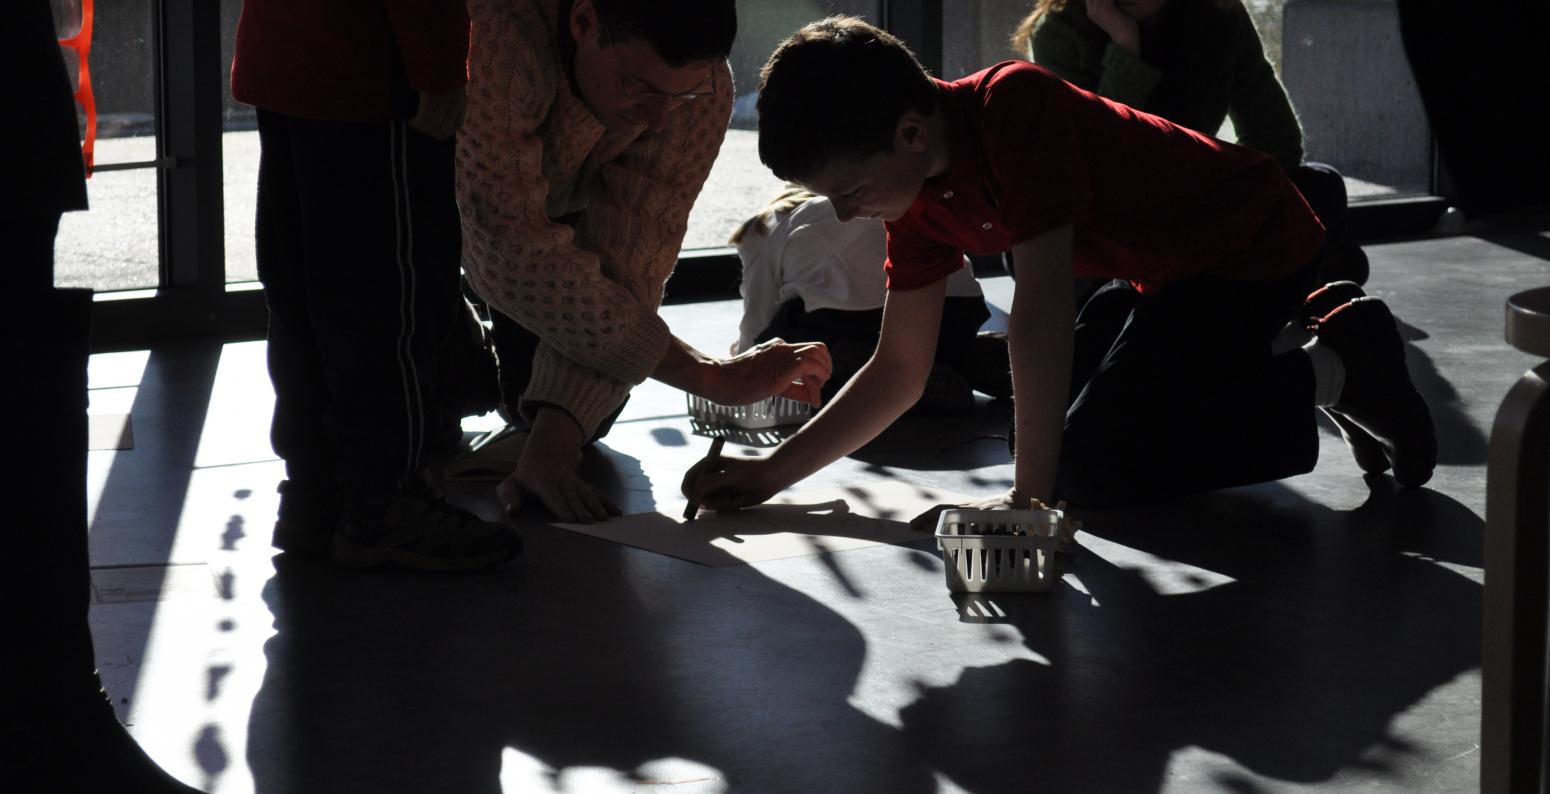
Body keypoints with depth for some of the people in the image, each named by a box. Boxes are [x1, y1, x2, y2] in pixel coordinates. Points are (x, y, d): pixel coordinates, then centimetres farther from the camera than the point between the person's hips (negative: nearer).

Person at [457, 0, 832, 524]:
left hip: (559, 201, 2)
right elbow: (510, 246, -47)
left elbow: (622, 265, -29)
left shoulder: (699, 87, -31)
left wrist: (553, 444, -40)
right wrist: (706, 376, -45)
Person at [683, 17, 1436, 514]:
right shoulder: (919, 195, -3)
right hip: (1166, 269, 9)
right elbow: (898, 368, 4)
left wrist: (1029, 494, -36)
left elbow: (1042, 309, -36)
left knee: (1091, 464, -14)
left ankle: (1333, 373, -2)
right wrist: (773, 472, -5)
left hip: (1254, 245, -9)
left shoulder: (1013, 106, -31)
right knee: (1062, 422, 18)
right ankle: (1322, 336, 20)